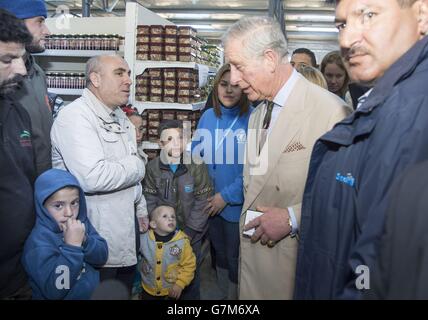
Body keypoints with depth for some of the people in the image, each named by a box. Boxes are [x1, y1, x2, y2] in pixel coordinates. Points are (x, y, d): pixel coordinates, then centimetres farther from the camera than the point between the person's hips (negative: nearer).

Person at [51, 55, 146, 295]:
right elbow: (93, 177, -32)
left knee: (125, 292, 21)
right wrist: (138, 166, -16)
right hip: (97, 238, -8)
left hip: (127, 229, 9)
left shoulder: (121, 117, 12)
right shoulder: (75, 117, -19)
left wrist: (141, 212, 19)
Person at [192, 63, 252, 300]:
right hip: (210, 203, 5)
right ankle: (223, 293, 44)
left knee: (235, 259, 13)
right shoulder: (207, 117, 0)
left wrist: (226, 196, -17)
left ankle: (236, 295, 37)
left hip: (237, 205, -5)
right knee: (219, 253, 23)